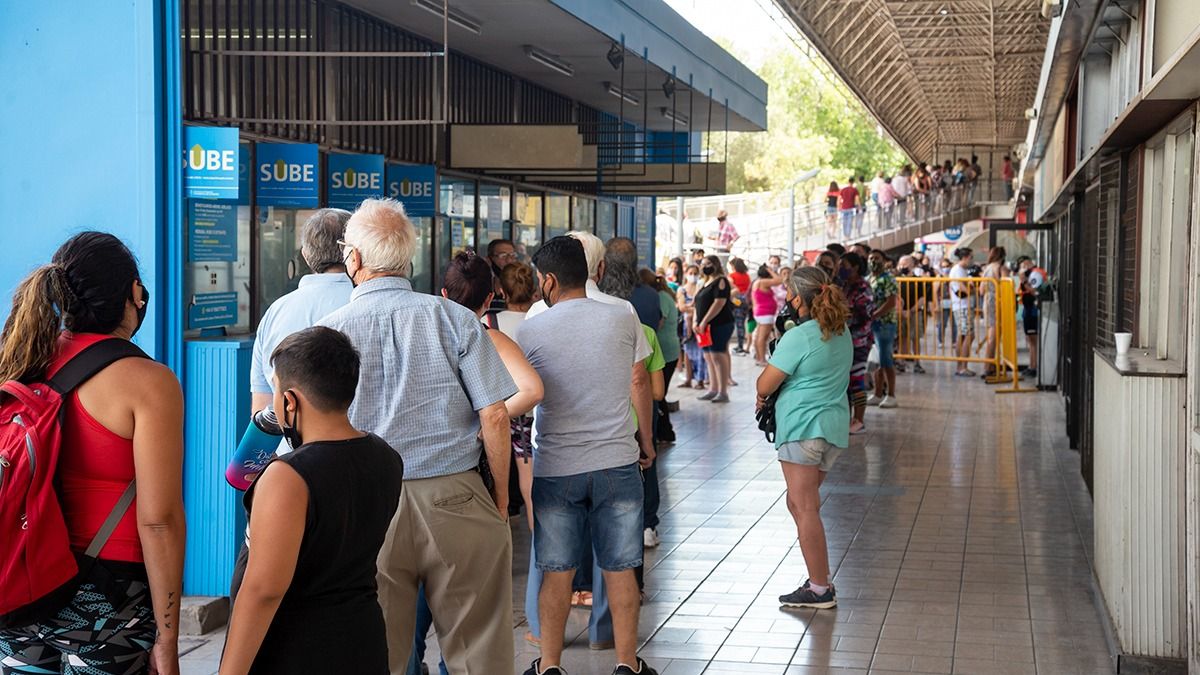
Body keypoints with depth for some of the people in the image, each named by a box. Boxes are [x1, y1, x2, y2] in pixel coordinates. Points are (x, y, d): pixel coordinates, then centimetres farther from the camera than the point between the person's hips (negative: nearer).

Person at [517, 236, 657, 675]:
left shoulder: (530, 331, -5)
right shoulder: (623, 320, 0)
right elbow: (640, 384, 11)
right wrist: (645, 439, 23)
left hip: (556, 467, -1)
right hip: (617, 462, 1)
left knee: (556, 572, 8)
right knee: (619, 569, 8)